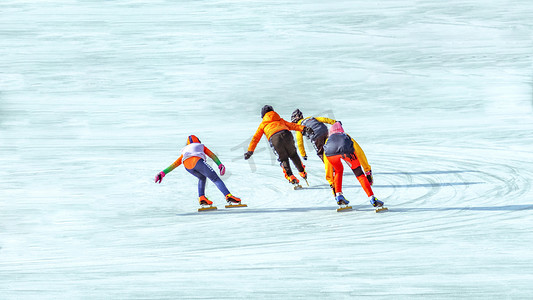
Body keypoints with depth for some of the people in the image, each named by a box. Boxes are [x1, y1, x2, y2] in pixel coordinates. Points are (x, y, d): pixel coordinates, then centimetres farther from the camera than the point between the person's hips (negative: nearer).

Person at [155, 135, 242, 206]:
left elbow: (175, 164, 38)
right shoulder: (201, 146, 37)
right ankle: (228, 196, -20)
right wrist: (220, 165, 7)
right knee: (215, 178, 0)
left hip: (187, 165, 3)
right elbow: (212, 155, 20)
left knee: (202, 178, 30)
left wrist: (163, 173, 37)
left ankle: (201, 197, 12)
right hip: (197, 161, -3)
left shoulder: (185, 150, 43)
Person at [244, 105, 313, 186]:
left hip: (274, 139, -2)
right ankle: (302, 172, 22)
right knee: (293, 155, 23)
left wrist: (250, 151, 22)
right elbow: (292, 125, 26)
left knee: (283, 159, 12)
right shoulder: (279, 120, 36)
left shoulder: (262, 124, 30)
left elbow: (256, 138, 25)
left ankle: (290, 176, -3)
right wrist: (304, 128, 19)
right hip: (286, 134, 2)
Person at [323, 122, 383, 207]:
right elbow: (360, 153, 43)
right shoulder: (347, 137, 43)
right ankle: (372, 199, 4)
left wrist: (331, 182, 51)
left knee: (338, 170, 33)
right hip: (346, 150, -1)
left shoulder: (328, 140, 43)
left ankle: (338, 196, 21)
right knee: (359, 174, 14)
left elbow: (327, 165, 45)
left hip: (331, 153, 1)